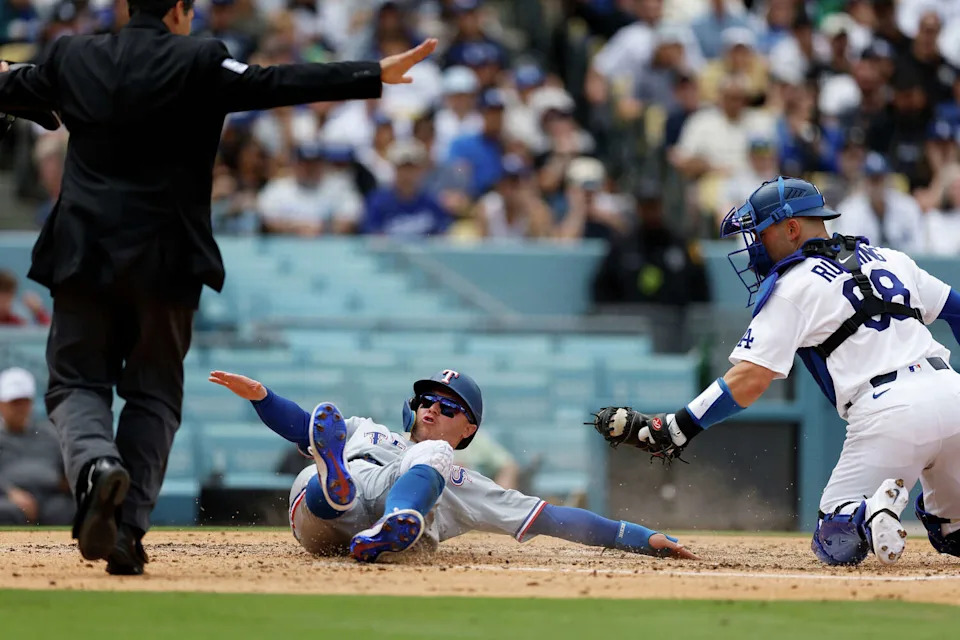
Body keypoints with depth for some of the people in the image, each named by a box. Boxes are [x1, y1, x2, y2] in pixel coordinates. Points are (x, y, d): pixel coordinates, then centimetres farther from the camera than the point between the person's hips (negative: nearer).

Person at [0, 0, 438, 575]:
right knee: (154, 392, 10)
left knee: (76, 381, 9)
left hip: (82, 253, 2)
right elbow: (278, 84, -13)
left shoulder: (73, 58, 6)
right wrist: (377, 76, -11)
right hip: (163, 259, -2)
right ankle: (127, 526, -1)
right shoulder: (198, 63, -6)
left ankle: (96, 464, -24)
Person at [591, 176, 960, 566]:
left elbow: (749, 380, -7)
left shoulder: (793, 286, 2)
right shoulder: (888, 259, 22)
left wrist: (671, 429, -7)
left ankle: (869, 516, -27)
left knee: (834, 543, 8)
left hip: (887, 411, -6)